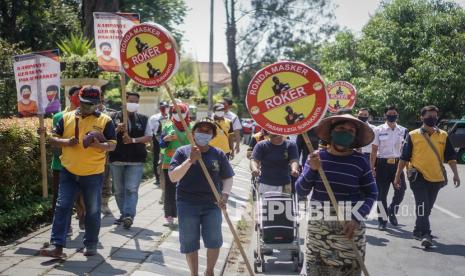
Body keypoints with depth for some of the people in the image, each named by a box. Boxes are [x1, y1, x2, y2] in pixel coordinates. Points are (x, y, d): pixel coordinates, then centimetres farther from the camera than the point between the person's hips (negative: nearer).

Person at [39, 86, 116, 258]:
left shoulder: (105, 120, -1)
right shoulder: (67, 118, 6)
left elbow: (112, 145, -3)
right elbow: (53, 139, 7)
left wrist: (99, 145, -24)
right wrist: (66, 142, -14)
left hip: (93, 174, -2)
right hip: (69, 172, 2)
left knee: (93, 211, 8)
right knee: (62, 207, -2)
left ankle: (91, 245, 22)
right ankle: (57, 246, 2)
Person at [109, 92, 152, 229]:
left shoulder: (143, 119, 8)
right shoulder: (114, 117, 6)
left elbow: (149, 137, 4)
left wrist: (133, 140, -11)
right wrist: (117, 130, -14)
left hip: (136, 160, -1)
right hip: (117, 159, 2)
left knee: (131, 189, -11)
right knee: (119, 190, 10)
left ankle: (129, 215, -14)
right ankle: (124, 214, 24)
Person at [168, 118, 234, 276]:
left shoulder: (218, 154, 4)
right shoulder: (182, 152, -1)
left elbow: (228, 178, 7)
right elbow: (173, 177, -10)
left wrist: (225, 194, -12)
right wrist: (190, 160, -20)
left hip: (212, 204, 1)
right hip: (187, 204, -1)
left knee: (214, 240, 3)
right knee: (189, 242, 5)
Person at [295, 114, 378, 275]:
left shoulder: (360, 162, -4)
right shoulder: (316, 157, -1)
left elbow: (372, 194, 1)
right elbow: (301, 191, -2)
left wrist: (357, 218, -12)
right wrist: (312, 170, -18)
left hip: (350, 227, -1)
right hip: (318, 227, 1)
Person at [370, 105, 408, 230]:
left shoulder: (403, 131, 6)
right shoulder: (378, 130, -1)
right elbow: (374, 150, -1)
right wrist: (372, 168, -5)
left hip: (397, 163, 2)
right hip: (382, 164, -2)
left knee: (401, 189, -6)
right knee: (382, 193, 4)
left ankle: (392, 211, 23)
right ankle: (382, 220, 18)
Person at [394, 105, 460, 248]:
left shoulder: (443, 135, 8)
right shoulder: (413, 135, 0)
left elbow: (450, 156, 9)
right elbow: (404, 157, 1)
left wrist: (455, 174, 0)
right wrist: (398, 175, 0)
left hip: (436, 177, 4)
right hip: (419, 176, -3)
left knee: (427, 207, 13)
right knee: (422, 207, -12)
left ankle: (418, 231, 28)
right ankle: (425, 234, -14)